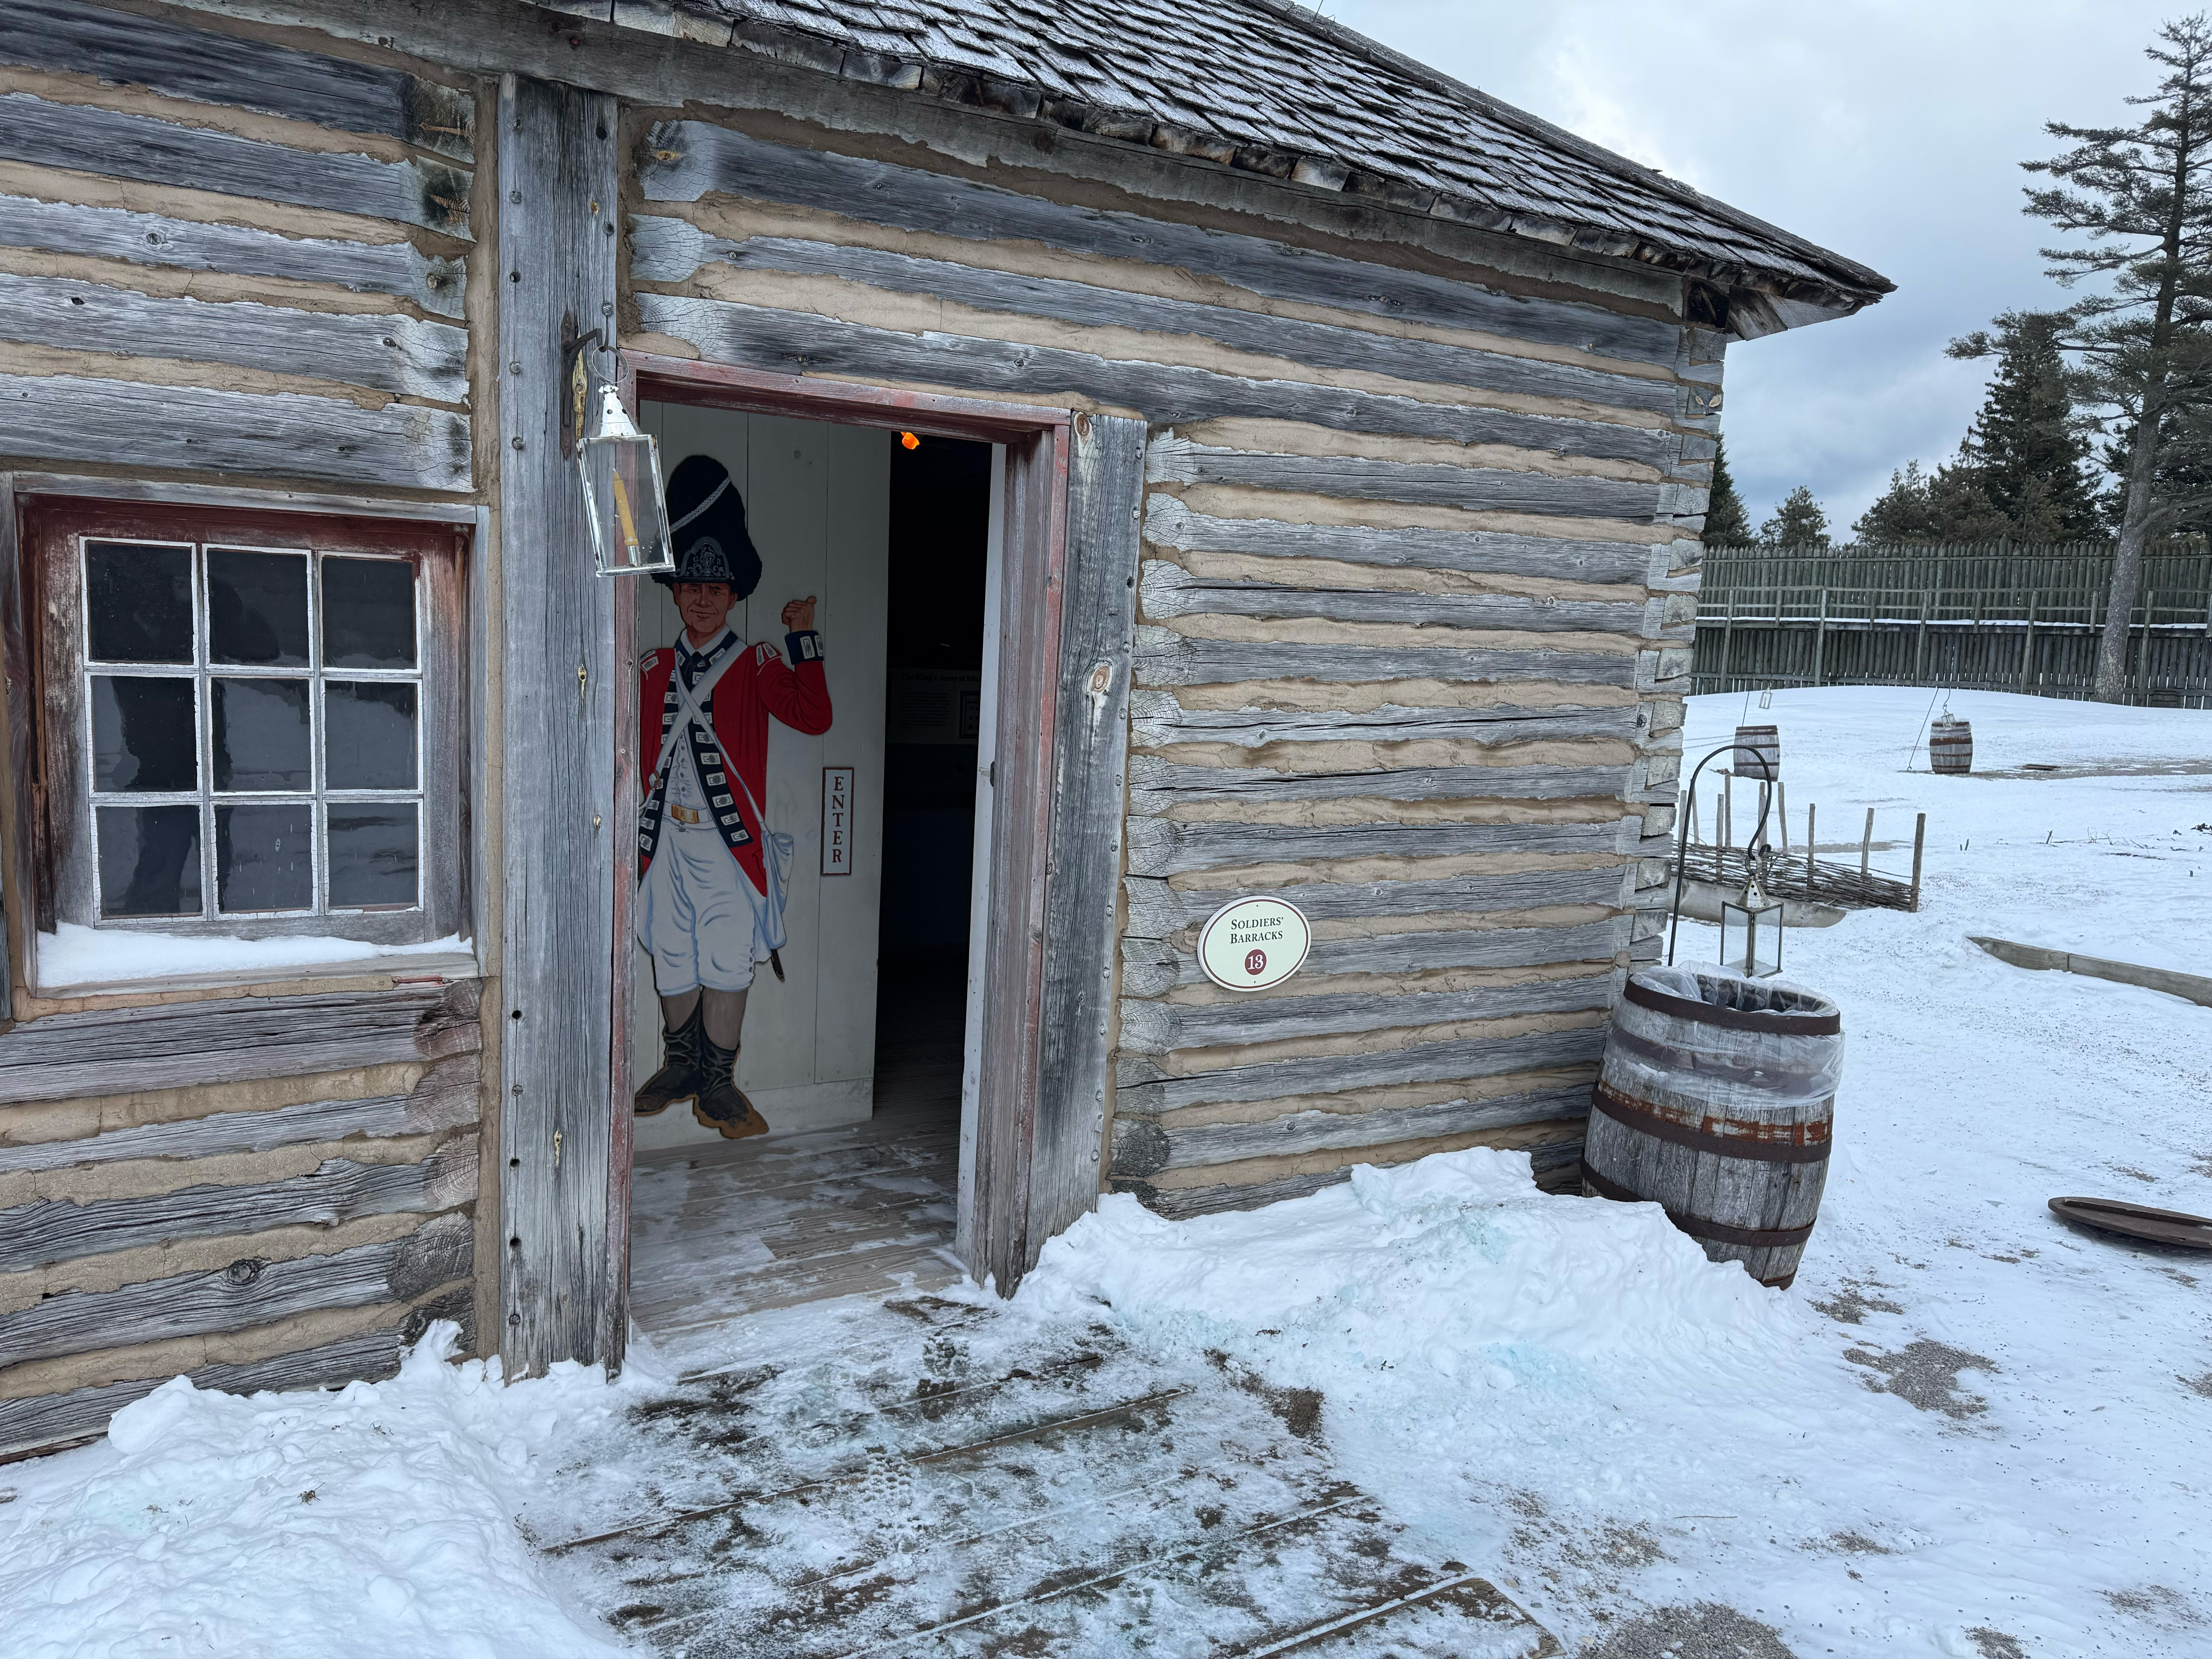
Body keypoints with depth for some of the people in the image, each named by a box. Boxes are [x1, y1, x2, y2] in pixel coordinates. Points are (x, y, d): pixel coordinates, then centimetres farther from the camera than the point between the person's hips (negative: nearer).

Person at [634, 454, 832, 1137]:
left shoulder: (757, 664, 2)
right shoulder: (652, 669, 12)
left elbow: (813, 717, -12)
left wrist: (802, 637, -14)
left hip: (730, 838, -3)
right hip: (667, 839, 3)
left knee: (727, 964, -1)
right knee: (673, 960, 11)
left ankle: (717, 1083, 11)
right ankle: (680, 1067, 28)